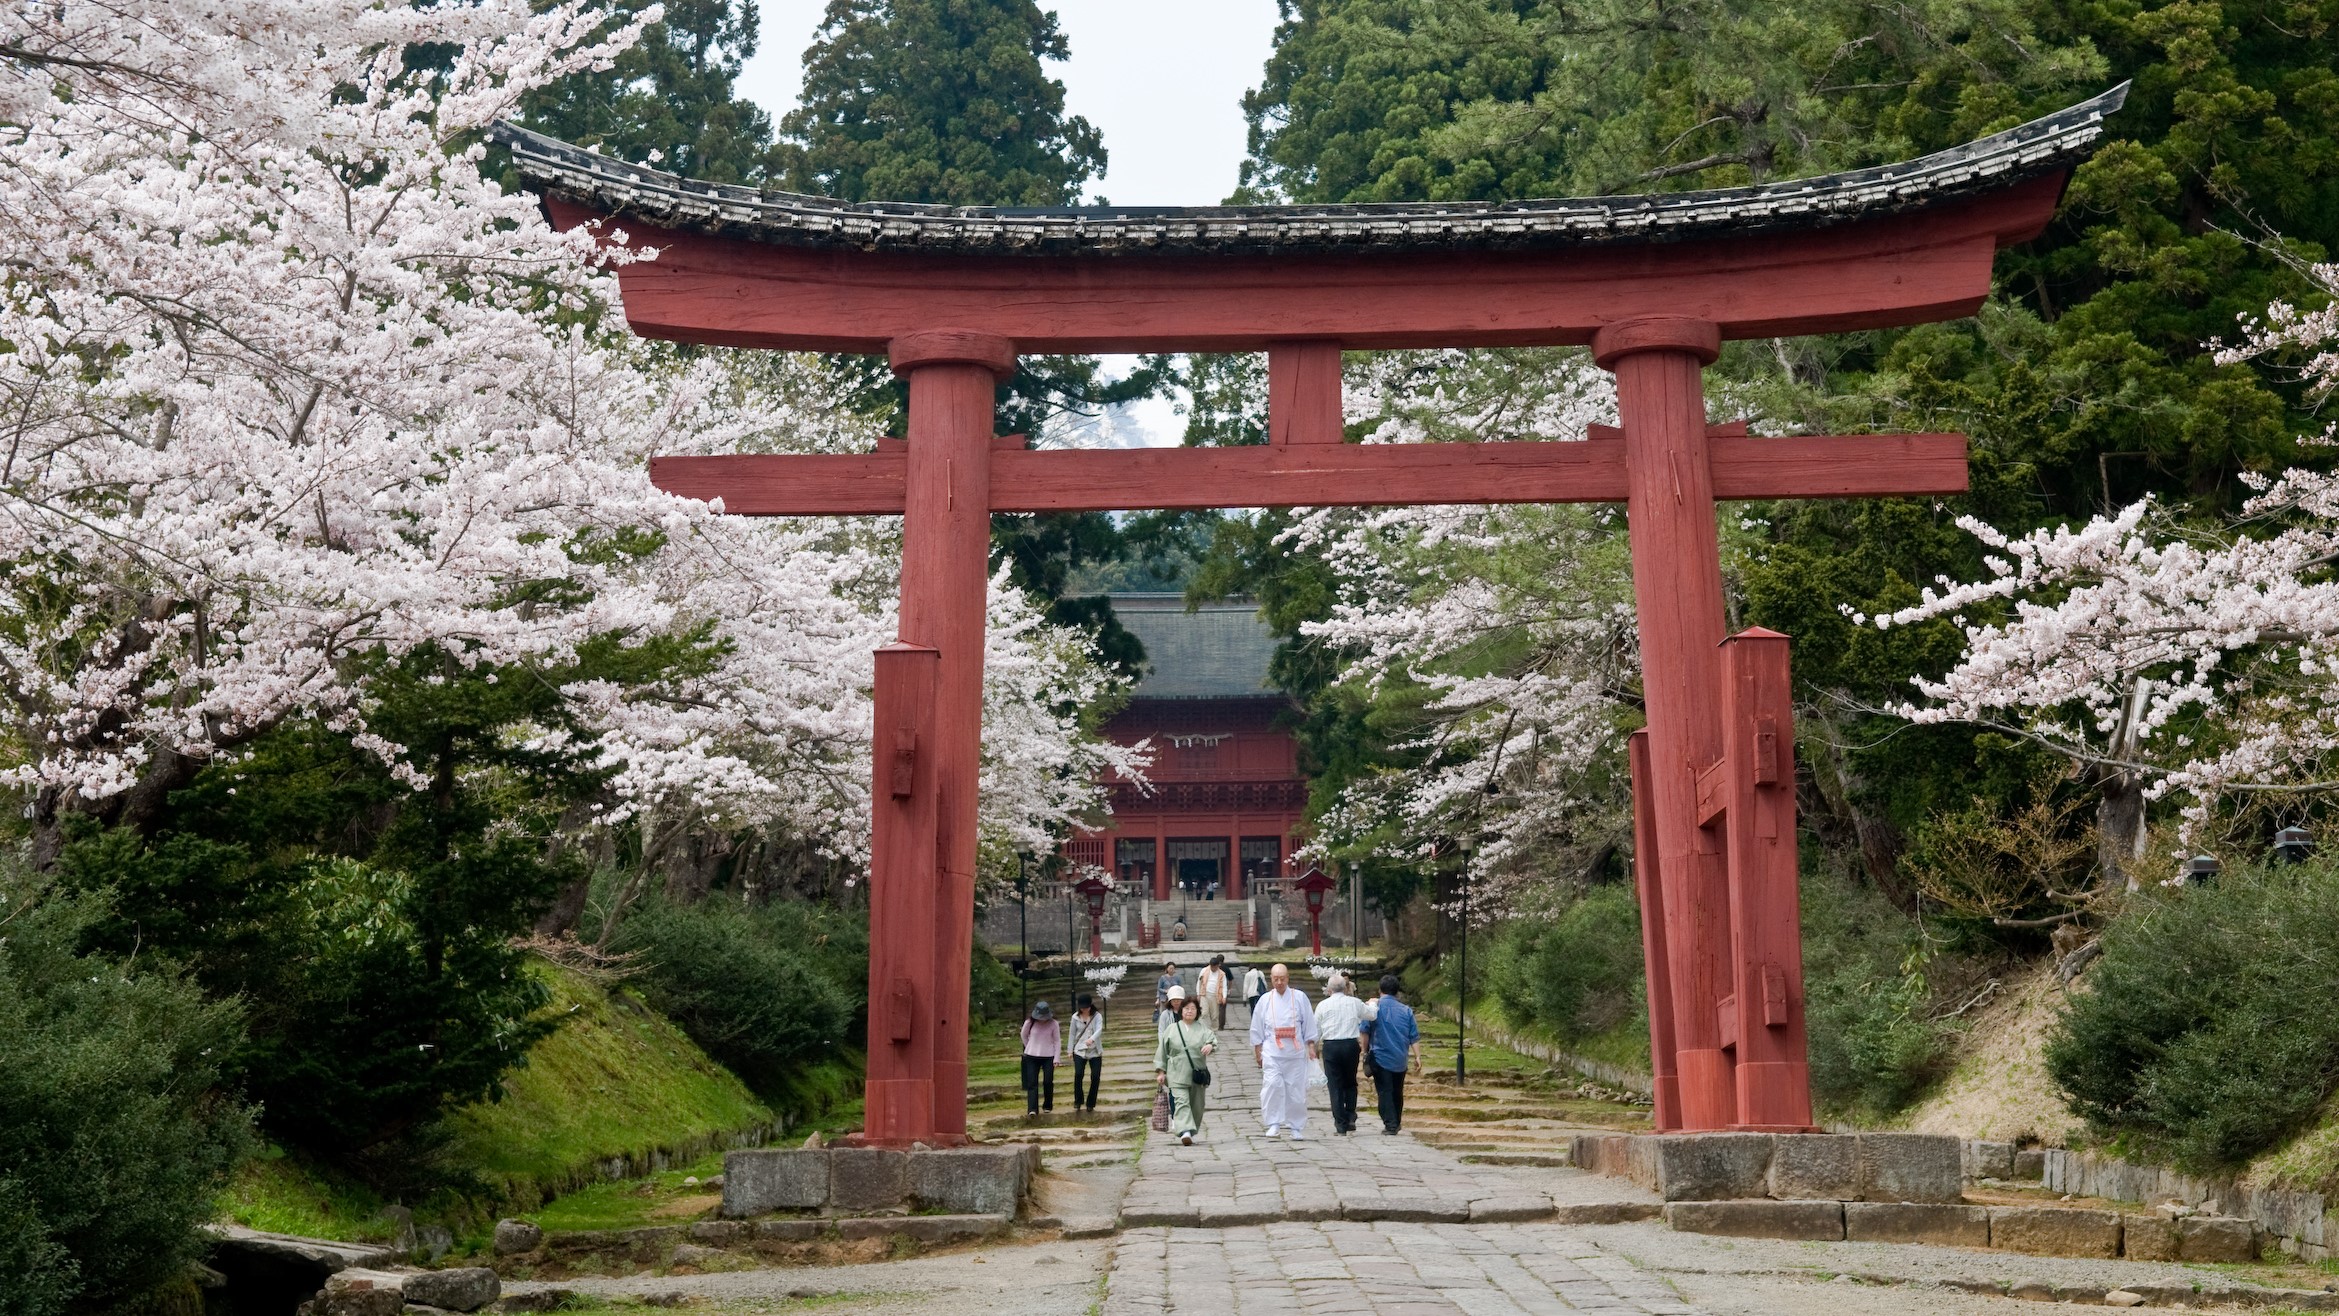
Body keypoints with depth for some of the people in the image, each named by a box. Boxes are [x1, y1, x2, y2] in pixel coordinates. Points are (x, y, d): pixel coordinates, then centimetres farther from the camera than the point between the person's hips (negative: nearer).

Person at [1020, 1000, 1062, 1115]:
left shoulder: (1053, 1024, -9)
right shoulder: (1029, 1023, -9)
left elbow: (1057, 1041, -2)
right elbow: (1024, 1036, 11)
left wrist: (1056, 1058, -6)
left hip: (1048, 1057, 0)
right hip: (1032, 1056, 0)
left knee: (1048, 1082, 1)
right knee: (1032, 1083, -6)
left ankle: (1047, 1105, 21)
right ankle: (1032, 1109, -10)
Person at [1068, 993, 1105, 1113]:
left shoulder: (1097, 1016, -4)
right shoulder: (1075, 1017, 2)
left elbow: (1099, 1030, -21)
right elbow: (1072, 1034, 8)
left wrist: (1092, 1039, -40)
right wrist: (1070, 1050, 7)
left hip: (1095, 1052, 0)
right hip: (1079, 1051, 0)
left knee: (1095, 1077, -4)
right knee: (1078, 1074, -17)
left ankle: (1090, 1104, 10)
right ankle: (1078, 1101, 0)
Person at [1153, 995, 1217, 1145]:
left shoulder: (1202, 1028, 7)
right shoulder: (1172, 1029, 7)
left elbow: (1212, 1038, -10)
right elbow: (1162, 1050, 10)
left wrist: (1210, 1045, -34)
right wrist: (1161, 1072, 5)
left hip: (1197, 1074, 2)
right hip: (1177, 1075, -2)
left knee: (1196, 1105, 6)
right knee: (1181, 1101, -17)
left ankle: (1191, 1132, 20)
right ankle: (1185, 1131, -29)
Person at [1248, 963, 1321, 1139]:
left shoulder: (1299, 998, 5)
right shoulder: (1265, 1000, 6)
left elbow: (1309, 1025, 8)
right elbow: (1257, 1029, 11)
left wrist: (1311, 1047, 3)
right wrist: (1258, 1052, 8)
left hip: (1295, 1052, 0)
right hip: (1272, 1053, 0)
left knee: (1296, 1090, 2)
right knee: (1272, 1085, -19)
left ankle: (1297, 1128, 14)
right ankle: (1273, 1123, -11)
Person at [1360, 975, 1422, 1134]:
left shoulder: (1373, 1007, -5)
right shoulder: (1406, 1010, 3)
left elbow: (1366, 1032, -3)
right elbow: (1414, 1036, 1)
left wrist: (1366, 1051, 9)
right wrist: (1417, 1056, 4)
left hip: (1380, 1057, -3)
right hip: (1400, 1059, 3)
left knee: (1384, 1092, -2)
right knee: (1397, 1092, 17)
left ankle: (1390, 1124, -11)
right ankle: (1397, 1123, 28)